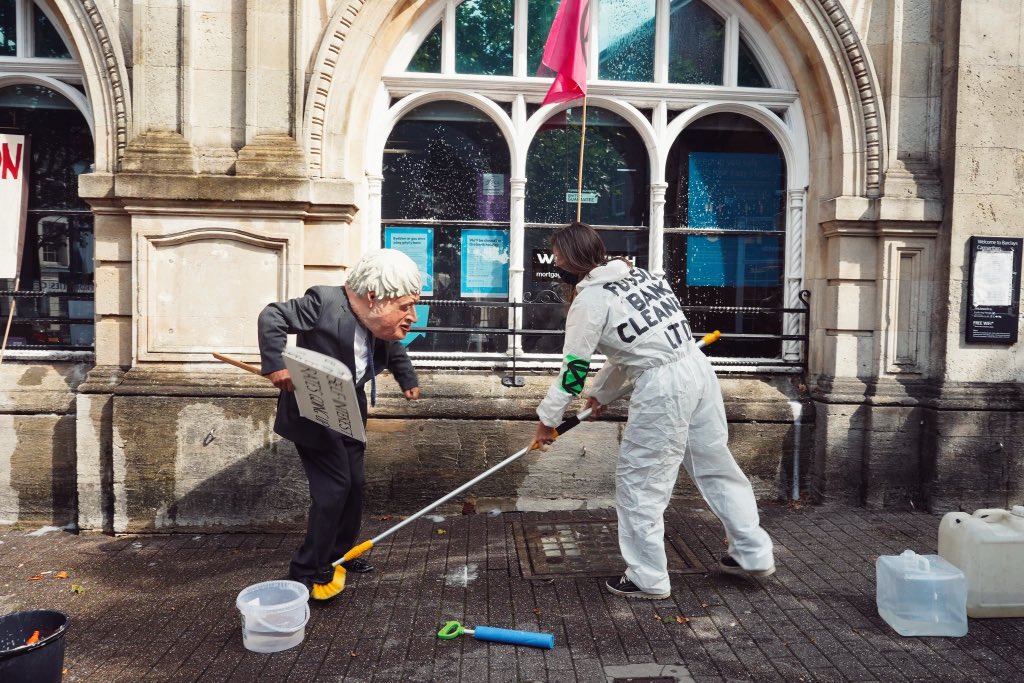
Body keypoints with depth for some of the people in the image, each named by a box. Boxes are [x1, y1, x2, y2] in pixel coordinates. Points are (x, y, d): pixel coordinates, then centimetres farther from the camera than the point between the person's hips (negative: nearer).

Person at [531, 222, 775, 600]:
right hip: (699, 368, 9)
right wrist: (602, 393, 31)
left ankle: (647, 578, 15)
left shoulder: (589, 299, -7)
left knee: (639, 479, 4)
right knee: (716, 464, 19)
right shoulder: (636, 275, 18)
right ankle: (753, 554, 31)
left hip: (662, 388, -9)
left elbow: (573, 367, -4)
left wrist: (547, 419, 7)